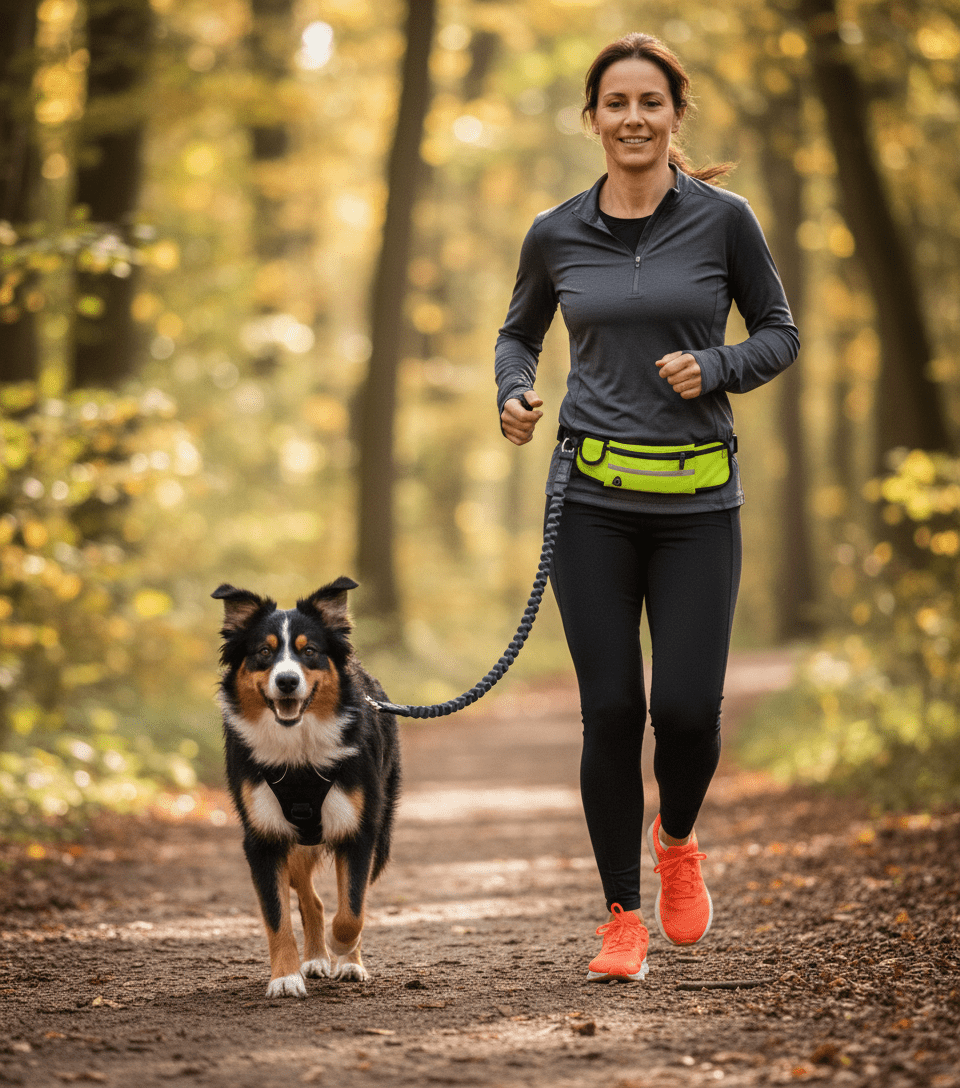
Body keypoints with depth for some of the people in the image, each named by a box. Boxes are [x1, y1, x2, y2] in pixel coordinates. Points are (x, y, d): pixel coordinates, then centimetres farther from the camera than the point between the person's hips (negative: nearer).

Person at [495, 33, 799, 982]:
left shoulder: (722, 220, -1)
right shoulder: (556, 235, 5)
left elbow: (780, 334, 7)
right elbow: (518, 334, 19)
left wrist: (716, 369, -12)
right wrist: (513, 395, -1)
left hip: (697, 502, -1)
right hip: (593, 501, 1)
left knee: (687, 708, -4)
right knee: (610, 711, -1)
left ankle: (676, 842, 30)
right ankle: (622, 915, 13)